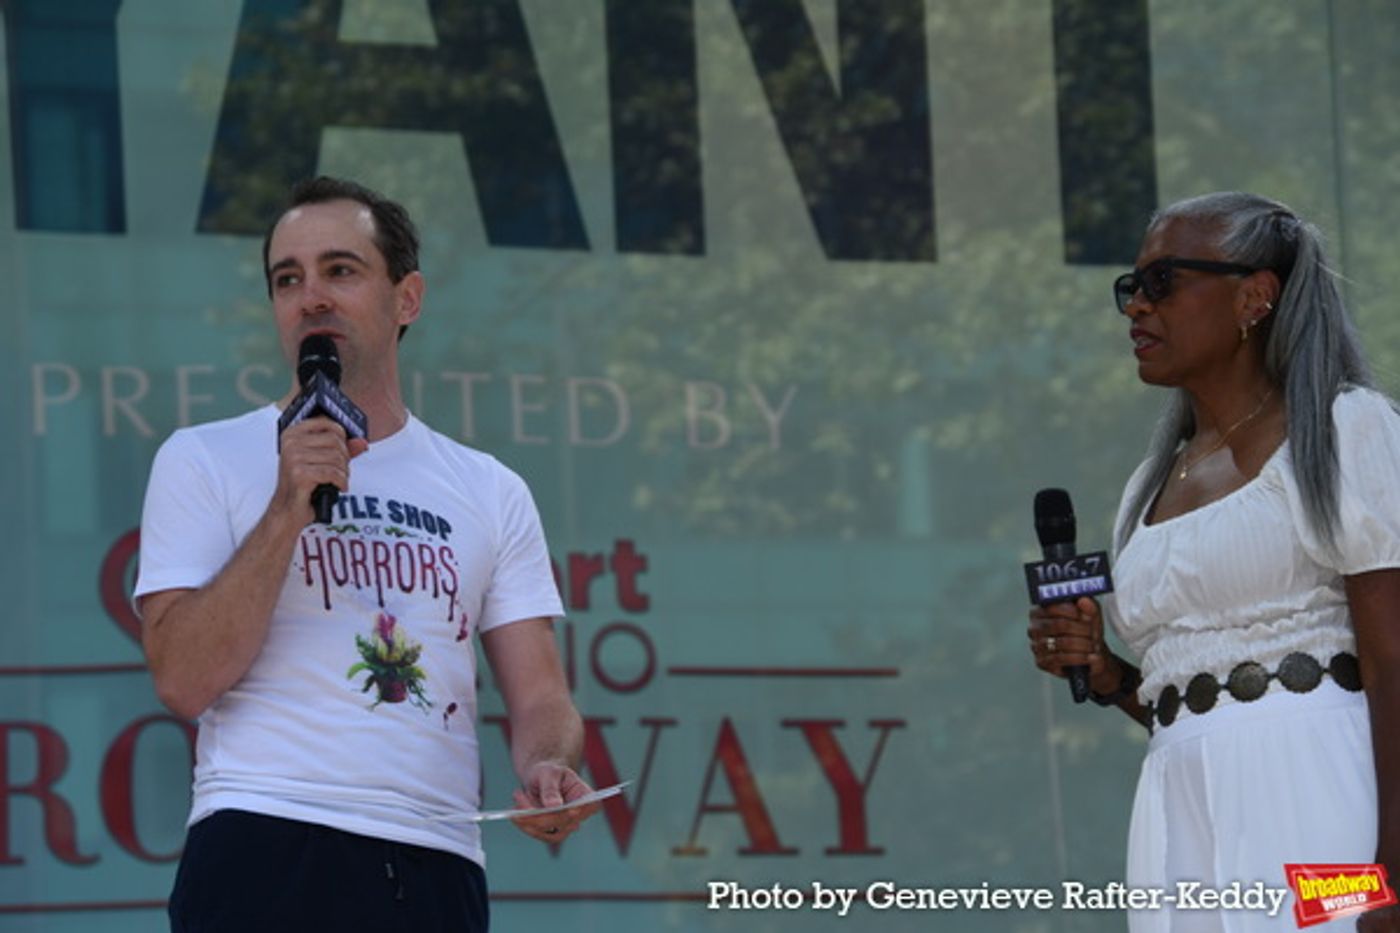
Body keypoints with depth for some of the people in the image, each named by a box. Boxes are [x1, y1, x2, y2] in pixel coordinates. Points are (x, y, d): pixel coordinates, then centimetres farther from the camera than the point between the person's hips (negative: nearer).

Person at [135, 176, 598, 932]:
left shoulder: (491, 493, 15)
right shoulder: (204, 462, 6)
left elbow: (538, 698, 11)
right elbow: (184, 681, -5)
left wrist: (548, 770, -12)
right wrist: (290, 508, -11)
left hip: (437, 870, 3)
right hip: (265, 851, -3)